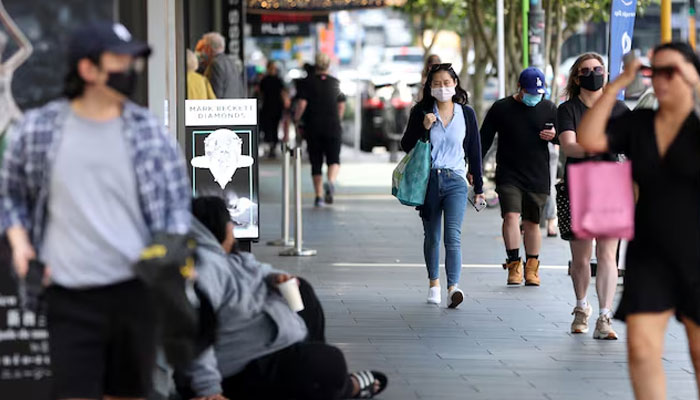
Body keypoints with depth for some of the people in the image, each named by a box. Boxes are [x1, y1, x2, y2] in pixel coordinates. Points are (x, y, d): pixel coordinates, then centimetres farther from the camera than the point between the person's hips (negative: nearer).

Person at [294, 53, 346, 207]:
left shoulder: (309, 84, -2)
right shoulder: (336, 83, 4)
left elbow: (302, 104, -11)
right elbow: (341, 106, 9)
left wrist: (296, 121, -1)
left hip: (313, 128, 0)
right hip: (332, 127, 0)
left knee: (316, 163, 7)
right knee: (334, 159, 4)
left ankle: (319, 196, 5)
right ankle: (331, 182, -26)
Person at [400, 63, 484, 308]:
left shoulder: (466, 113, 4)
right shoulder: (421, 112, 3)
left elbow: (474, 151, 8)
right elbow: (406, 145, 4)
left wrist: (479, 187, 8)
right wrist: (423, 128, -14)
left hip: (455, 181, -1)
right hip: (428, 180, 1)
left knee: (453, 236, -16)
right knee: (432, 237, 12)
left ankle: (453, 288, -26)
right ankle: (434, 283, 29)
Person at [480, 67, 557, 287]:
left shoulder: (549, 108, 7)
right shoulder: (501, 108, 3)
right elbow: (484, 140, 6)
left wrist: (555, 135, -8)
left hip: (538, 177, 1)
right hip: (508, 175, -1)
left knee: (532, 222, 6)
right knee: (511, 215, -17)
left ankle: (532, 268, 17)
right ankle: (514, 264, -12)